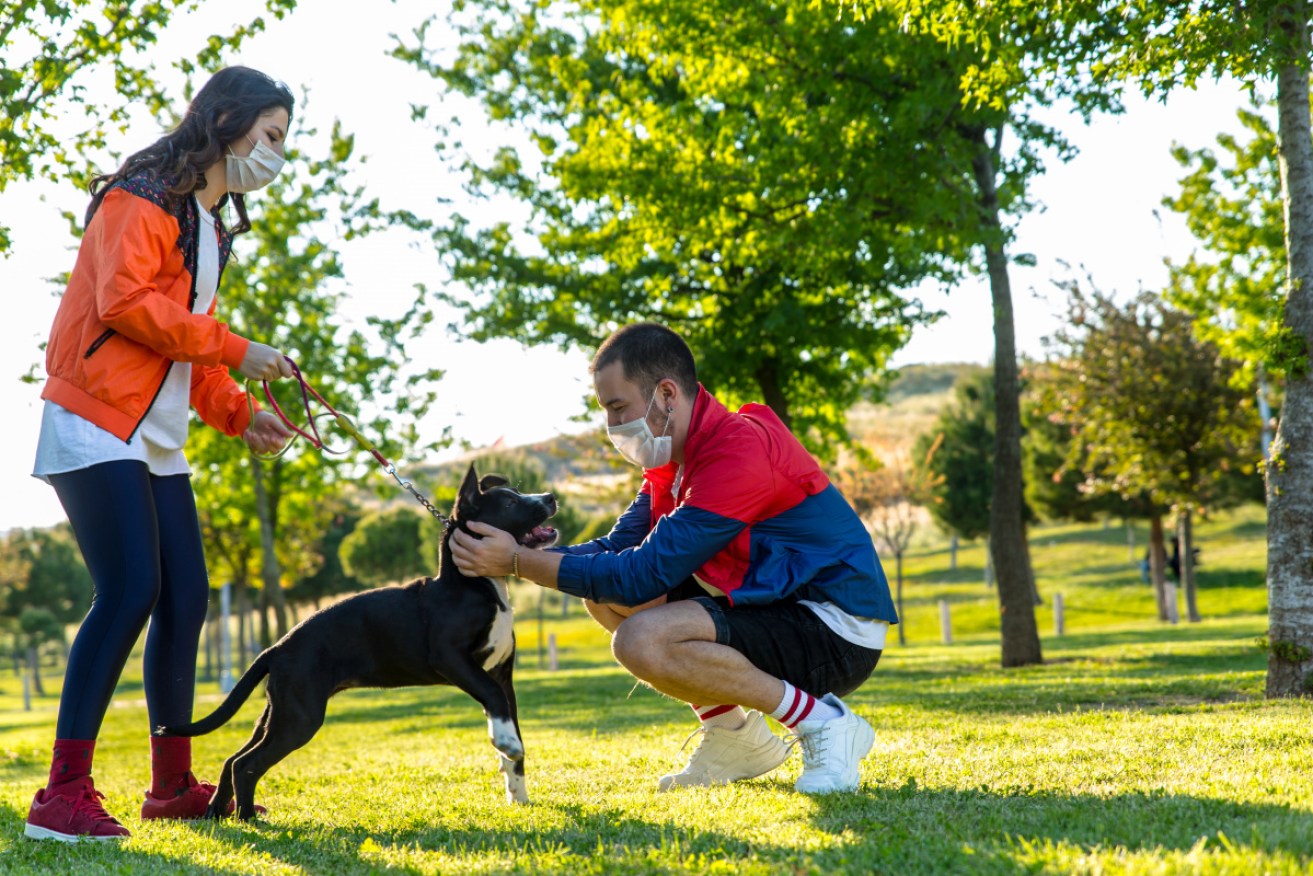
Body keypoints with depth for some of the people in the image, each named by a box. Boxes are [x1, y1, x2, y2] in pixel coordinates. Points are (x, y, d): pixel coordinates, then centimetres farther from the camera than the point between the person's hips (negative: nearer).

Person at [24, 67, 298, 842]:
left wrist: (238, 412, 10)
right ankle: (64, 794, -16)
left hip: (156, 440, 10)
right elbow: (125, 300, -21)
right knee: (130, 591, -18)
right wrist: (233, 349, -17)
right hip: (96, 424, -10)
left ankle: (173, 785, 18)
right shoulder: (144, 196, -8)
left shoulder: (209, 224, 21)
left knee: (186, 599, 7)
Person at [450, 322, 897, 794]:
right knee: (605, 595, 6)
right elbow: (617, 549, 5)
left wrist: (519, 561, -20)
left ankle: (823, 723, -14)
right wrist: (516, 555, -10)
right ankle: (736, 737, 10)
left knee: (643, 641, -28)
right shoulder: (673, 458, 9)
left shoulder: (738, 450, -22)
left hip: (836, 631, -10)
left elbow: (646, 573, -23)